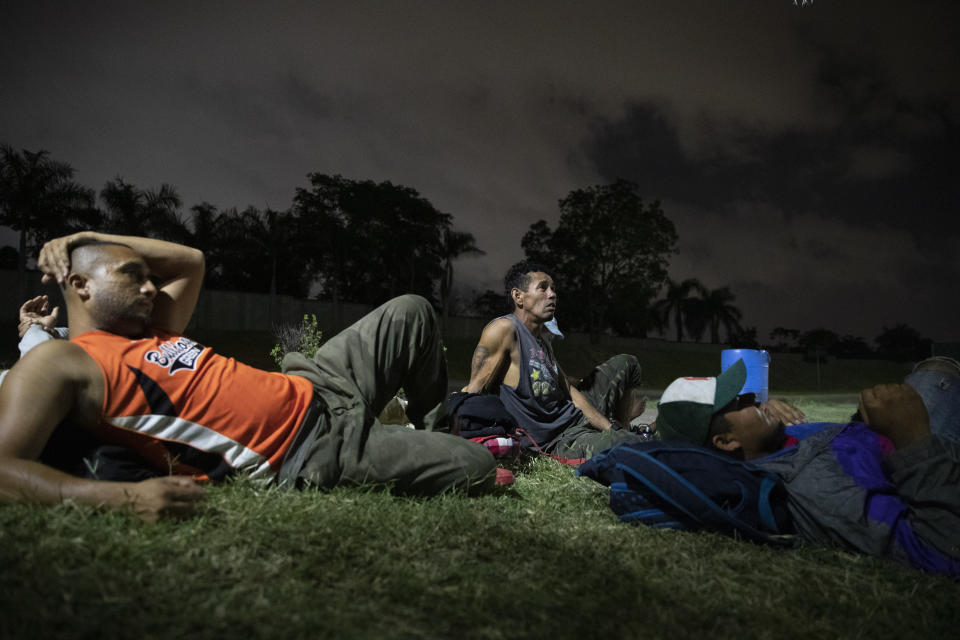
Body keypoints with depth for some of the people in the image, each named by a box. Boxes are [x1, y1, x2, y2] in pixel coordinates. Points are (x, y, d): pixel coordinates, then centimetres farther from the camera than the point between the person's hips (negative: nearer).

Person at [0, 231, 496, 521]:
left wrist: (83, 238, 21)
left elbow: (191, 262, 28)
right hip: (313, 456, -9)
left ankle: (429, 431, 36)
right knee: (476, 468, -15)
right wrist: (126, 497, -38)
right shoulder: (57, 363, -8)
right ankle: (424, 454, 20)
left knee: (411, 313, 18)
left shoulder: (152, 336, 16)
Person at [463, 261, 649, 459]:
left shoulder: (543, 335, 12)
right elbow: (474, 391, -20)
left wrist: (610, 427, 4)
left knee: (626, 363, 24)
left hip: (578, 418, 10)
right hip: (556, 442, -10)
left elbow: (568, 390, 11)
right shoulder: (504, 329, -16)